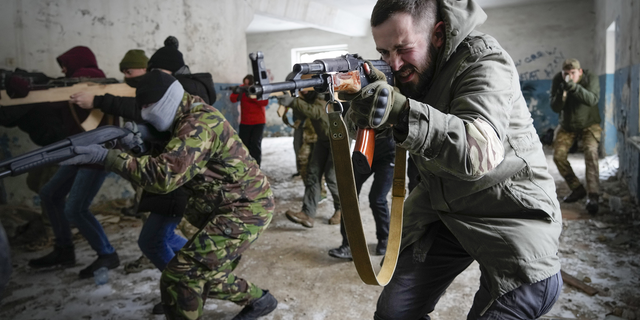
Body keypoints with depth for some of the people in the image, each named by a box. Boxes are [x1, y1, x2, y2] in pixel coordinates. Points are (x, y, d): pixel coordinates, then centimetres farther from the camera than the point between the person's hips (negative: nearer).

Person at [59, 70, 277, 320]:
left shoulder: (199, 124, -23)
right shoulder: (188, 117, 9)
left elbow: (164, 175, -32)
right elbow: (171, 162, 9)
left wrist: (107, 157, -28)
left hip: (244, 209, -10)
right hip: (235, 205, 10)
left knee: (180, 277, -12)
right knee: (207, 273, 23)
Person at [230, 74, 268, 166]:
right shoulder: (242, 88, -1)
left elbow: (265, 102, -19)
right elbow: (232, 99, -9)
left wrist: (252, 95, -28)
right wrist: (236, 93, -31)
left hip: (258, 122, -2)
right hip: (245, 122, 2)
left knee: (255, 144, -6)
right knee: (243, 144, 4)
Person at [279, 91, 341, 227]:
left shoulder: (322, 99, -28)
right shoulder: (309, 97, -2)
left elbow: (315, 112, -44)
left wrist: (292, 102, -51)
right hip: (323, 139, 8)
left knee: (332, 177, -6)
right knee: (313, 174, -3)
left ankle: (341, 209, 19)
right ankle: (307, 214, -7)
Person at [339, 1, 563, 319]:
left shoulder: (483, 61, -21)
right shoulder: (407, 67, -2)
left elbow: (480, 150, -38)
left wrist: (403, 112, -52)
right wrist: (363, 96, -26)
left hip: (510, 212, -5)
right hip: (440, 208, 5)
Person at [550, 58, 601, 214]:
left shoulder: (591, 78, -19)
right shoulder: (557, 80, -14)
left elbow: (592, 100, -37)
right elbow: (555, 108, -19)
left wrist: (574, 87, -49)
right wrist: (562, 93, -38)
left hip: (589, 124, -3)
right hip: (567, 125, 3)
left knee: (591, 152, -24)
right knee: (558, 155, -8)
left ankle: (592, 195, -27)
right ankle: (577, 189, 9)